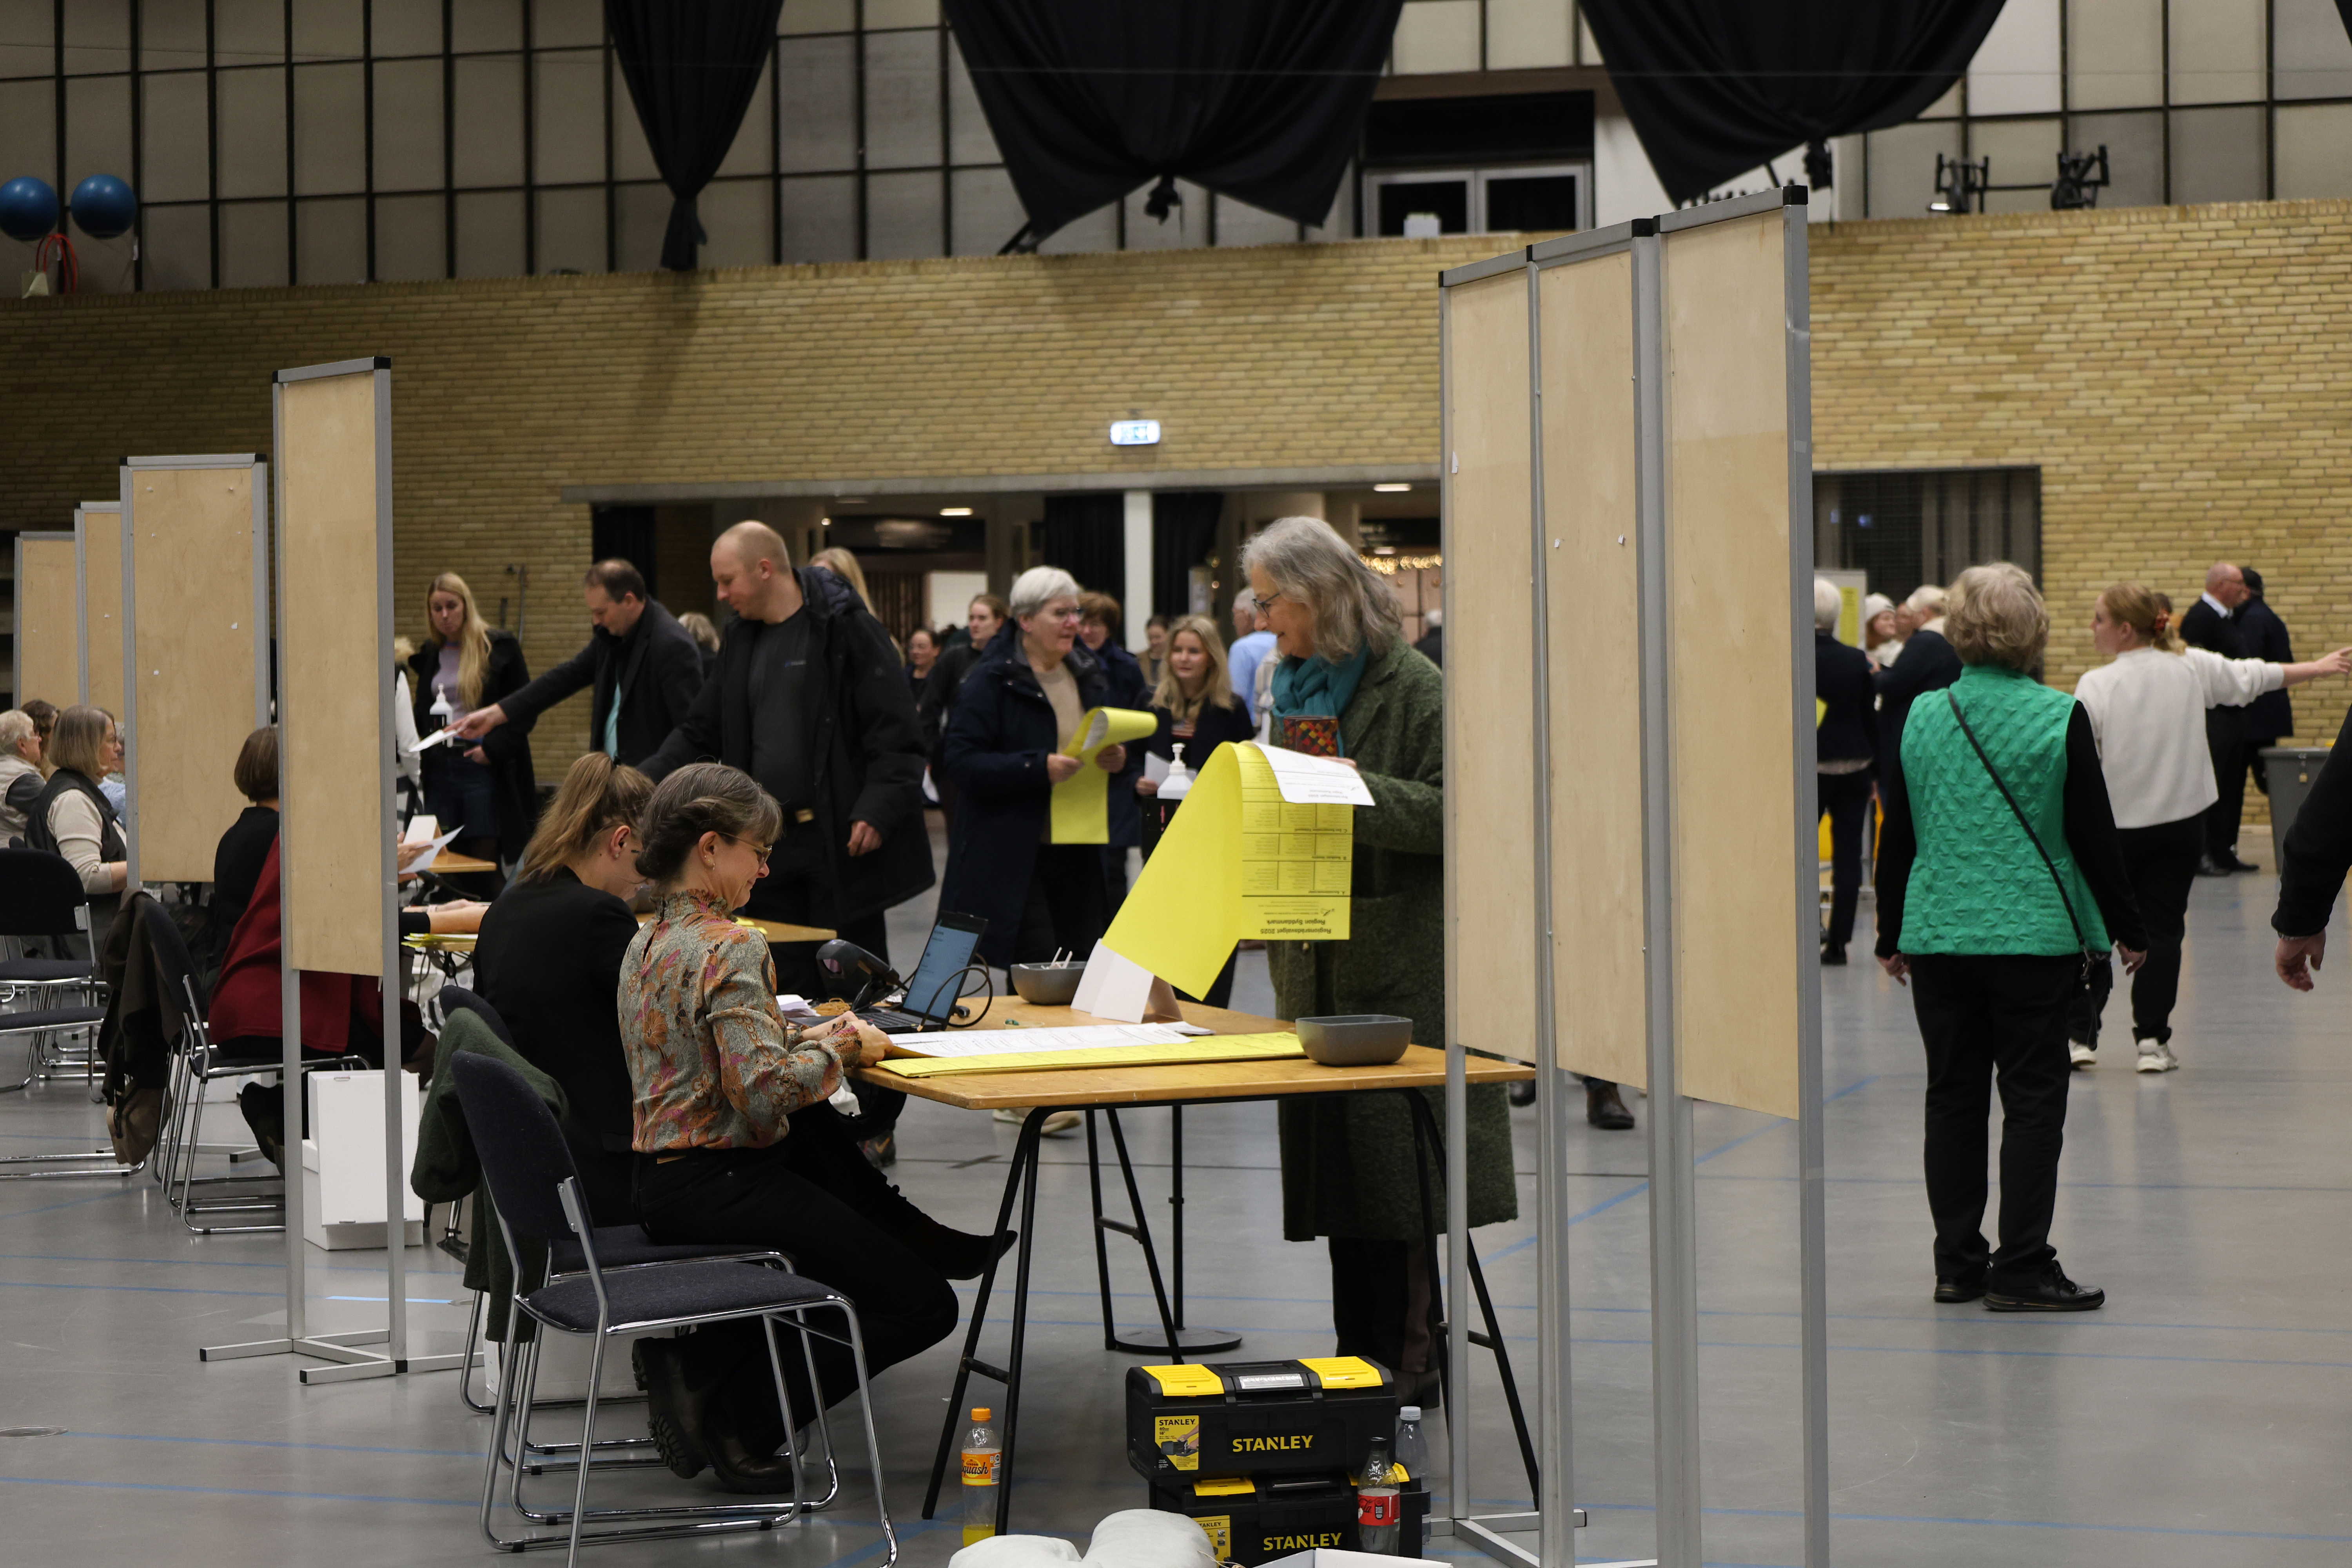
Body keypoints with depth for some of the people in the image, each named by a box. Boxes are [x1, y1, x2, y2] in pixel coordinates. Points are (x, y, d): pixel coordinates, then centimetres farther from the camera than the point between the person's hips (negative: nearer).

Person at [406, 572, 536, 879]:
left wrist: (493, 749, -12)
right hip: (439, 770, 5)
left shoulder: (499, 646, -1)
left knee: (484, 861, -6)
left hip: (483, 768, -5)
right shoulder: (430, 652, 15)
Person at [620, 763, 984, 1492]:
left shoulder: (645, 942, 10)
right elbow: (763, 1091, -26)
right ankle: (736, 1417, -3)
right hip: (718, 1183, -9)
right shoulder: (730, 949, -18)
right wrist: (839, 1048, -10)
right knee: (922, 1306, -2)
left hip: (657, 1179, 9)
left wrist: (812, 1038, 13)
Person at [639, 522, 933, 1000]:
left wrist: (878, 812, -20)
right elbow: (699, 734, 18)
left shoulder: (846, 629, -7)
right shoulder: (743, 642, 15)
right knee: (789, 992, 6)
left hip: (840, 843, -6)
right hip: (768, 844, 7)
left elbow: (896, 733, -11)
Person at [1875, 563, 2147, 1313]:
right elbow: (2093, 835, -6)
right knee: (2032, 1099, 2)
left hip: (1938, 935, 4)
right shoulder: (2059, 718, -9)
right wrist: (2127, 928, 6)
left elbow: (1897, 837, 7)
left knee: (1952, 1097, 10)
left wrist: (1891, 935, 18)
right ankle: (2022, 1270, 1)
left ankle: (1957, 1263, 15)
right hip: (2032, 935, -3)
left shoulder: (1922, 718, 1)